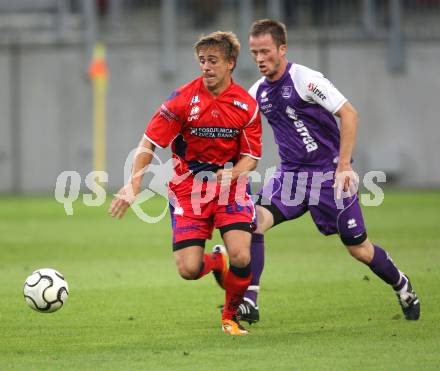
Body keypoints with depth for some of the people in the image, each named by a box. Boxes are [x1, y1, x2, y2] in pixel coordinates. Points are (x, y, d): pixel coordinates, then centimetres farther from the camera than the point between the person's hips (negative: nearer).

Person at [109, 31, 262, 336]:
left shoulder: (247, 105, -4)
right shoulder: (183, 99, -9)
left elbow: (251, 157, 2)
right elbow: (150, 142, -6)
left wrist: (231, 175, -20)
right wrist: (133, 186, -15)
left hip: (230, 187, 1)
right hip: (187, 189, 0)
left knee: (241, 257, -21)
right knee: (189, 270, -11)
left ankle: (231, 315, 9)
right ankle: (215, 263, 28)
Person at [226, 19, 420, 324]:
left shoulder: (304, 79, -16)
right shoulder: (258, 92, 4)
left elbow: (349, 114, -17)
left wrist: (344, 166, -21)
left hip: (330, 173, -5)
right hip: (291, 174, 5)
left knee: (359, 249, 2)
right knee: (256, 220, -20)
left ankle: (402, 286, 30)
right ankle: (249, 302, -18)